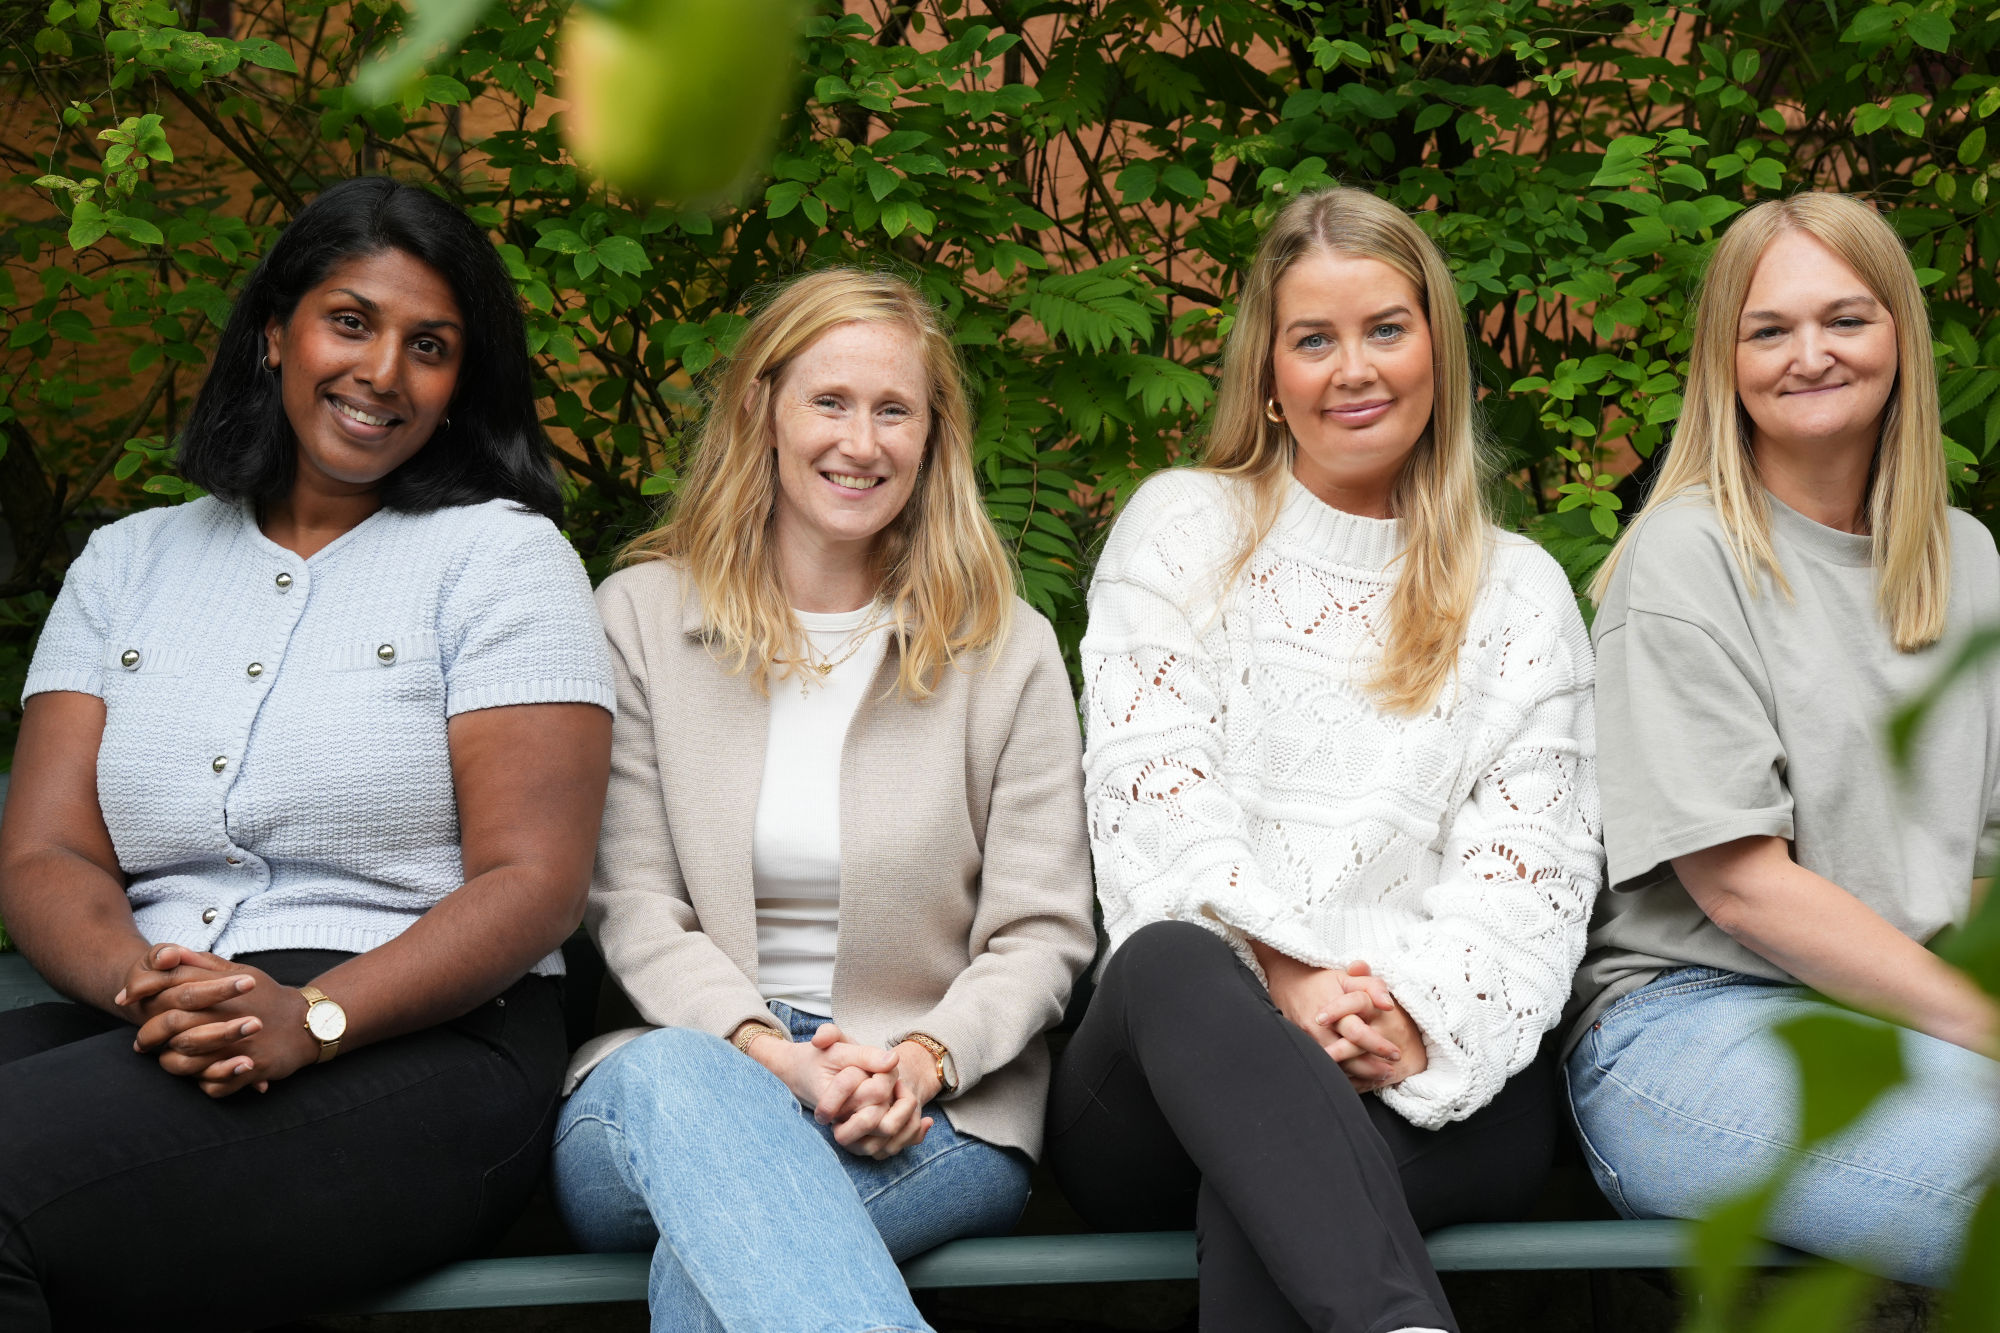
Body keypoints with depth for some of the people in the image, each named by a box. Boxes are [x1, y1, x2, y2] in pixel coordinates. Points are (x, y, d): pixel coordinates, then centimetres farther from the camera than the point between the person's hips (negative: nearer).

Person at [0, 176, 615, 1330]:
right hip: (145, 1035, 4)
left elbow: (535, 879, -4)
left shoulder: (500, 554, 7)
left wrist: (312, 1017, -19)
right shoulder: (129, 562, 19)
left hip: (420, 1049, -4)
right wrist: (143, 984, -14)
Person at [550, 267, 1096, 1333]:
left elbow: (1040, 932, 5)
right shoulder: (639, 617, 9)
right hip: (690, 1059, 1)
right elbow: (635, 908, 1)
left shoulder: (1008, 650, 9)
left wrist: (923, 1058, -16)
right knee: (669, 1076, -40)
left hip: (929, 1118, -1)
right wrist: (769, 1053, -17)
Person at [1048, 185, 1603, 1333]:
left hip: (1443, 1087, 1)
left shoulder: (1521, 589, 19)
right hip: (1177, 1068, 0)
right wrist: (1281, 972, -16)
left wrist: (1424, 1018, -15)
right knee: (1171, 961, -39)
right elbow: (1150, 786, 2)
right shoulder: (1180, 528, 17)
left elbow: (1535, 852, 6)